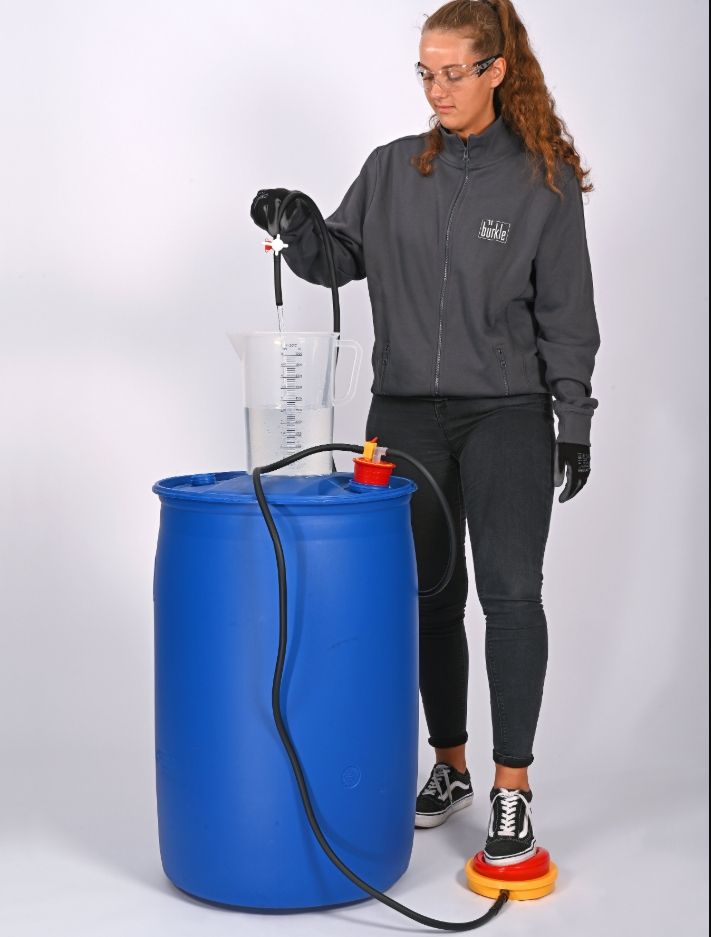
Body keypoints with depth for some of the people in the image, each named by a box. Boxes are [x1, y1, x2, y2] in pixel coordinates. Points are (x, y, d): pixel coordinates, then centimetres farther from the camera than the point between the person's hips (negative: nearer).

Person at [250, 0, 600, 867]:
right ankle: (449, 767, 24)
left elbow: (566, 315, -1)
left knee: (510, 591, -8)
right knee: (429, 595, 9)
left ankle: (512, 790, 0)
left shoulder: (544, 181, -2)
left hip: (508, 416, -3)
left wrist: (574, 422, -4)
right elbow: (340, 260, 9)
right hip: (406, 414, 4)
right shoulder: (392, 169, 7)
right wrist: (297, 229, -11)